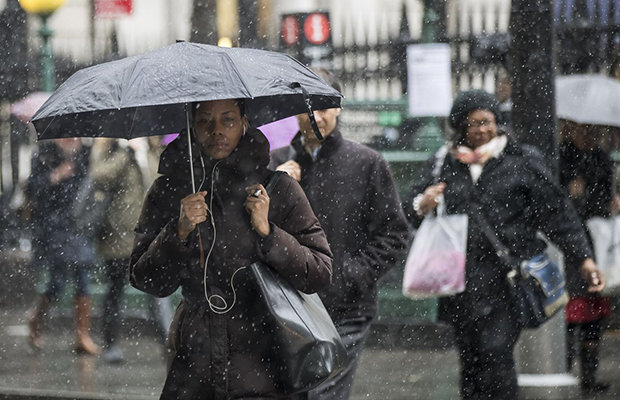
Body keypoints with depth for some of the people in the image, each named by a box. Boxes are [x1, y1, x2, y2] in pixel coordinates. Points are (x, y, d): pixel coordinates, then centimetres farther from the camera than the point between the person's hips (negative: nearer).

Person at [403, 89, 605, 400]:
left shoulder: (523, 161, 7)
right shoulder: (442, 166, 11)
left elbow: (556, 212, 8)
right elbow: (410, 211, 11)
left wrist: (583, 258, 2)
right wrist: (422, 206, -14)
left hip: (508, 279, -3)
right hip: (462, 282, 3)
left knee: (496, 354, -15)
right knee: (470, 360, 6)